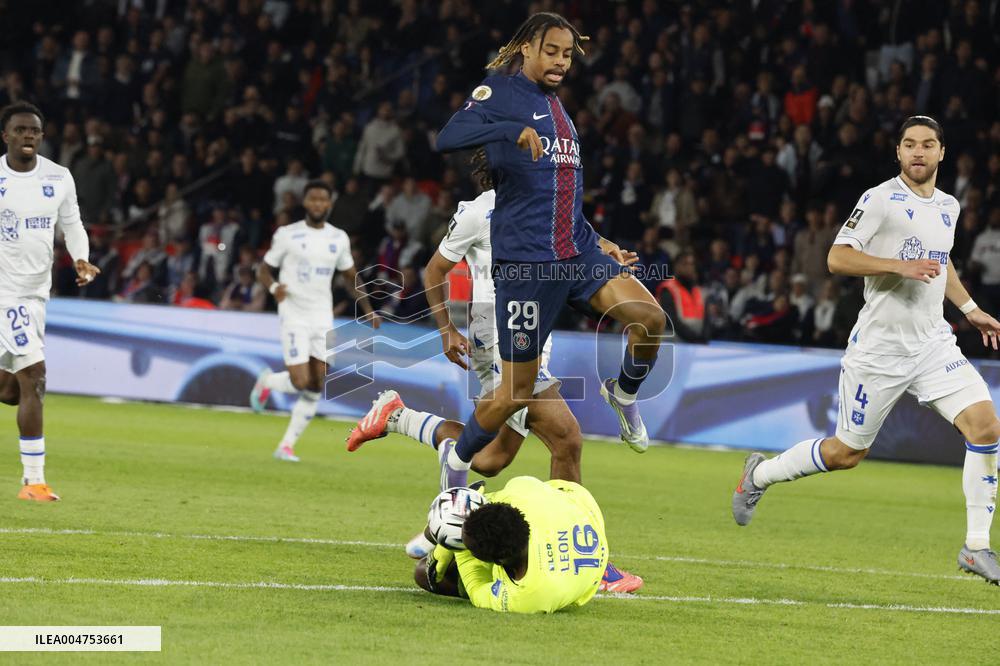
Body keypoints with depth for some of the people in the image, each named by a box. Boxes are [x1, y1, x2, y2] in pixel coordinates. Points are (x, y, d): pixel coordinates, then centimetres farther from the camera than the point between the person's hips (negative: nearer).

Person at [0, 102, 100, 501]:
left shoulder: (59, 178, 4)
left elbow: (71, 225, 12)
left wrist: (81, 259, -6)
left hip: (36, 293, 6)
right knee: (33, 376, -16)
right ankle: (34, 480, -12)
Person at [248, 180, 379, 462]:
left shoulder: (339, 239, 7)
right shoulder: (287, 235, -4)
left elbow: (351, 275, 19)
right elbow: (263, 269, 2)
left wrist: (368, 309, 10)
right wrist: (274, 287, -20)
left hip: (323, 319, 4)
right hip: (294, 315, -4)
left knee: (315, 389, 0)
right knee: (300, 382, -15)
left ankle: (287, 446, 10)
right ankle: (267, 381, 18)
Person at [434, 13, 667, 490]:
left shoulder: (558, 110, 19)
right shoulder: (499, 94, -4)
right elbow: (446, 140, -22)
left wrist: (596, 242, 21)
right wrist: (513, 130, -34)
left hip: (578, 253, 6)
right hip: (525, 262, -6)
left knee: (650, 316, -19)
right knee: (517, 391, -2)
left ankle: (624, 393, 9)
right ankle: (457, 461, 23)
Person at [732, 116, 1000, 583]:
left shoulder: (947, 207, 12)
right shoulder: (881, 200, -10)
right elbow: (838, 257, -18)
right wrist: (900, 266, -26)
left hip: (933, 344, 5)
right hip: (879, 347, -5)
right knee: (847, 451, 4)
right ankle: (759, 475, 32)